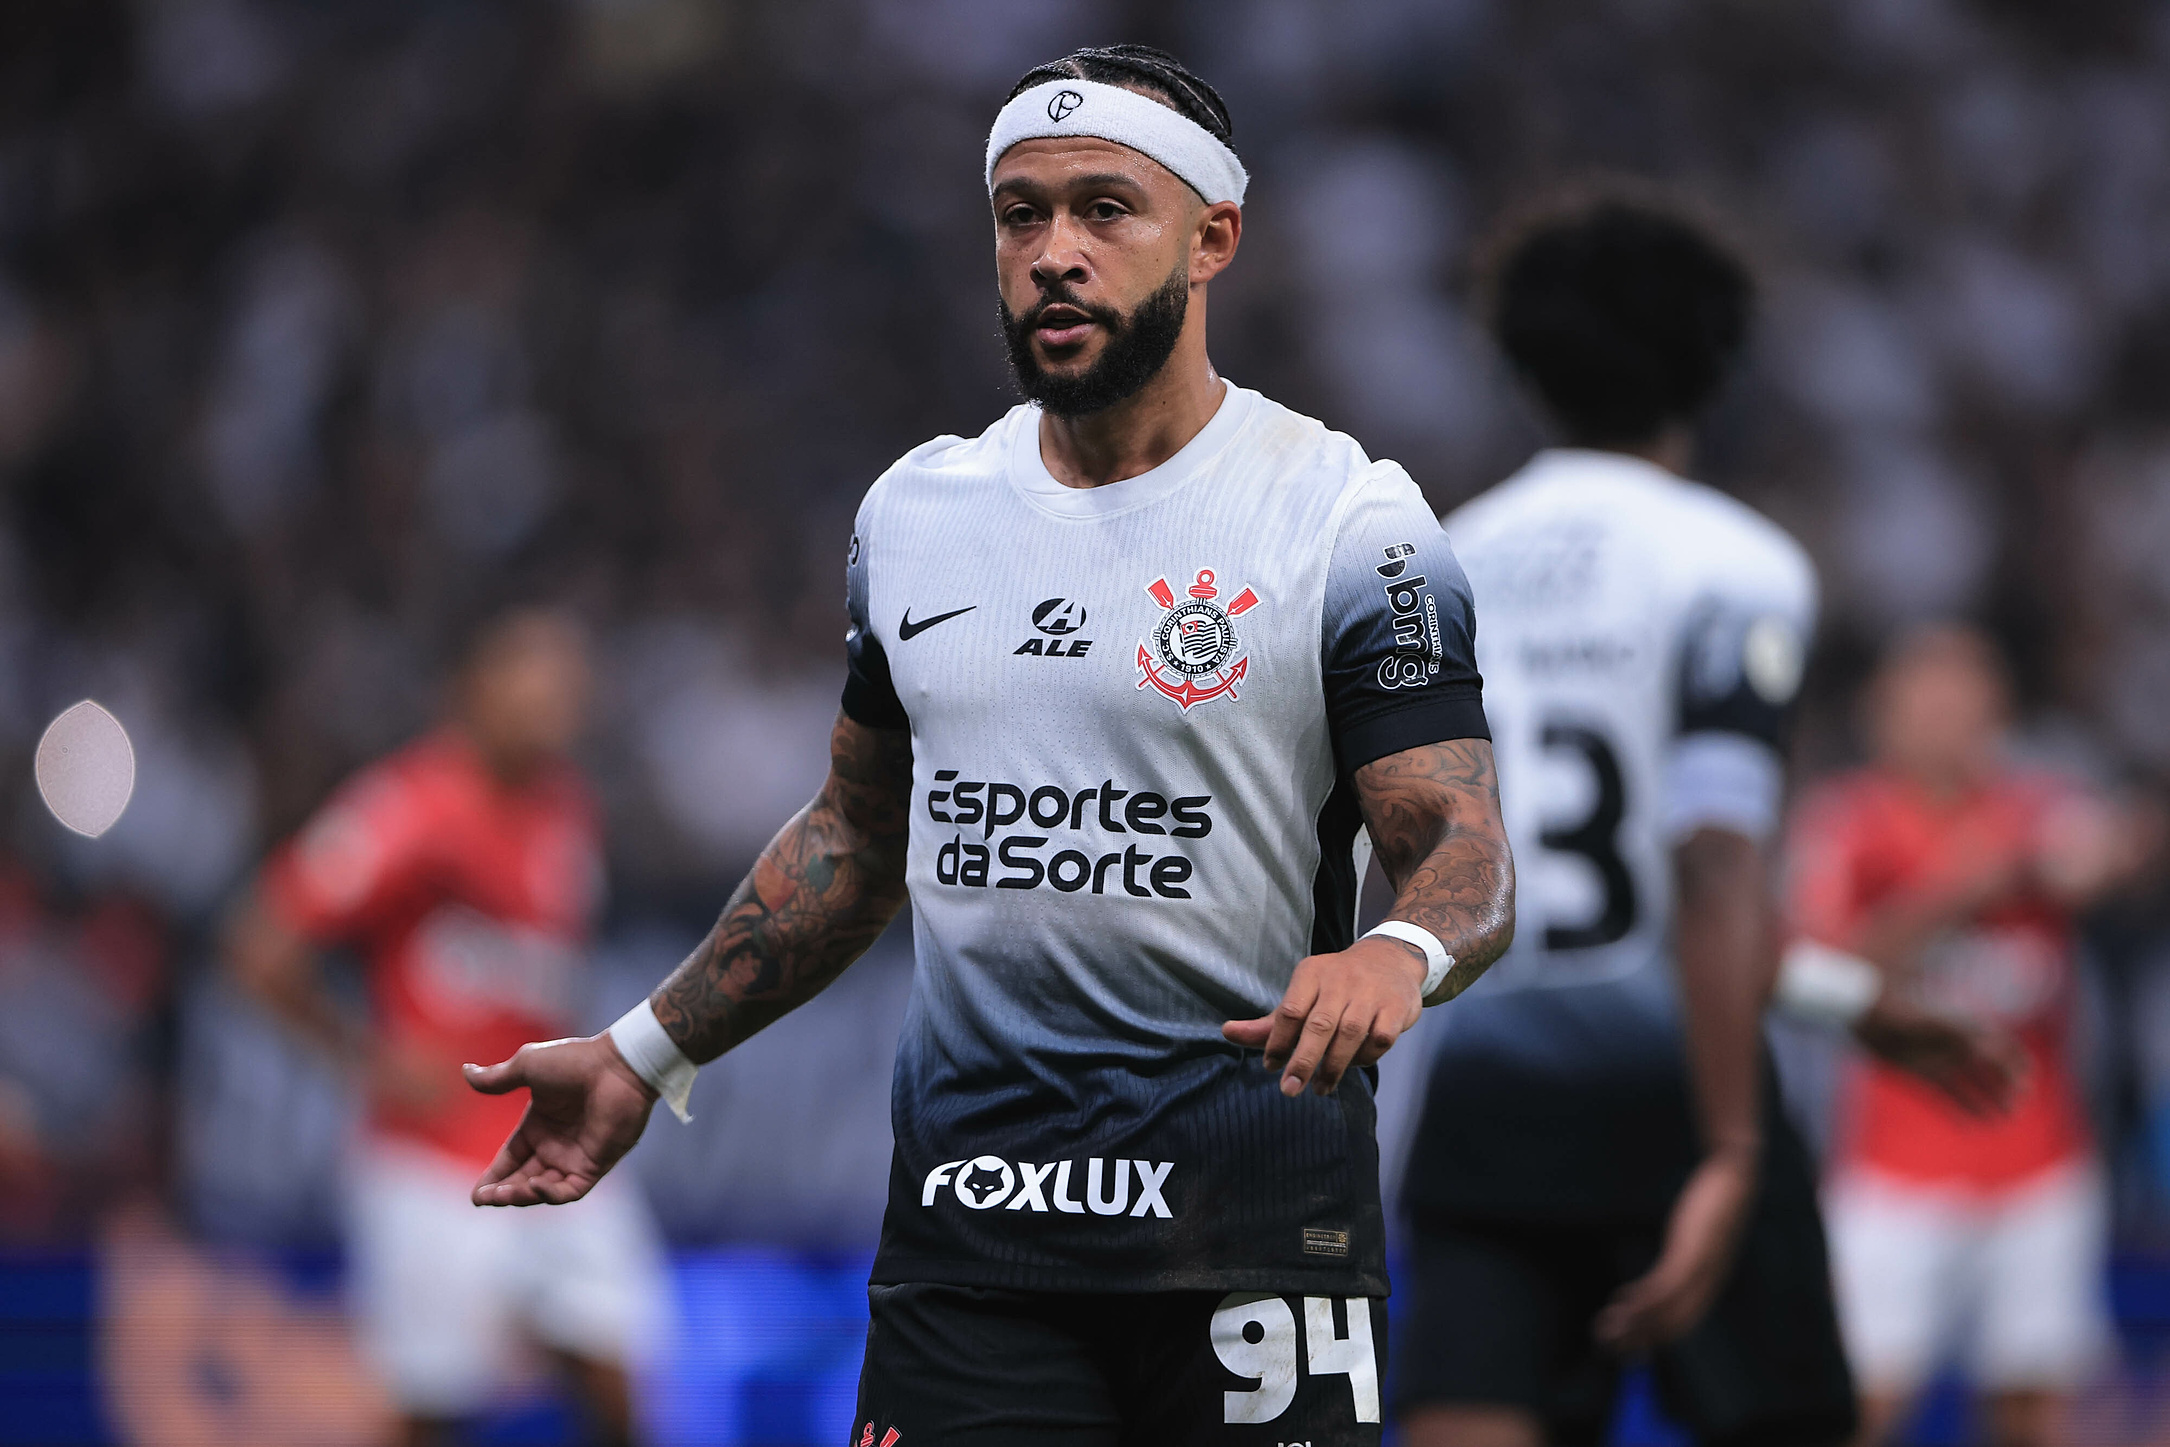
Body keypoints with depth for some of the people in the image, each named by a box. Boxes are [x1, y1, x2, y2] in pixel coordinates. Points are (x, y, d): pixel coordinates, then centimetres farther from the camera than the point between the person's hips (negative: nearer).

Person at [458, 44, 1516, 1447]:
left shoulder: (1347, 520, -5)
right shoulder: (916, 511, 11)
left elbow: (1468, 855, -10)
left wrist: (1398, 956, -33)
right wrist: (646, 1054, 20)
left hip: (1250, 1225, -4)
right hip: (968, 1211, 4)